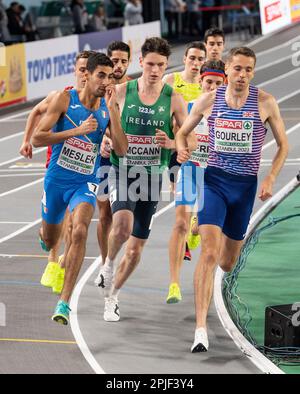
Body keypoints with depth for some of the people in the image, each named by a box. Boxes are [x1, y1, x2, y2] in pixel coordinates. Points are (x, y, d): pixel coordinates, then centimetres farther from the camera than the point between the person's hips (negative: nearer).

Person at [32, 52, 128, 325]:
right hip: (57, 179, 0)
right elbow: (37, 139, -14)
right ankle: (44, 230, 60)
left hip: (86, 183, 0)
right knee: (49, 240, 17)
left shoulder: (109, 108, -4)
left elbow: (122, 150, -14)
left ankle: (64, 302, -23)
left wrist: (111, 109, -19)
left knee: (80, 231, -26)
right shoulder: (65, 99, -10)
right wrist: (78, 130, -22)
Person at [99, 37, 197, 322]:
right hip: (122, 170, -2)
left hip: (152, 174, 2)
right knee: (123, 223, -31)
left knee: (136, 246, 8)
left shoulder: (173, 100, -2)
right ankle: (108, 264, -1)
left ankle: (112, 296, 30)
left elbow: (192, 142, -1)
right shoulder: (122, 92, -3)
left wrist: (172, 144, -21)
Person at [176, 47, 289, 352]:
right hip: (214, 181, -1)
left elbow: (283, 145, 6)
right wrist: (182, 149, -11)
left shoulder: (265, 103, -3)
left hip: (245, 186, 1)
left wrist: (270, 179, -7)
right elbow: (183, 132, 12)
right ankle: (201, 328, -21)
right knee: (209, 253, -19)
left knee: (227, 263, 14)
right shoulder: (208, 100, -2)